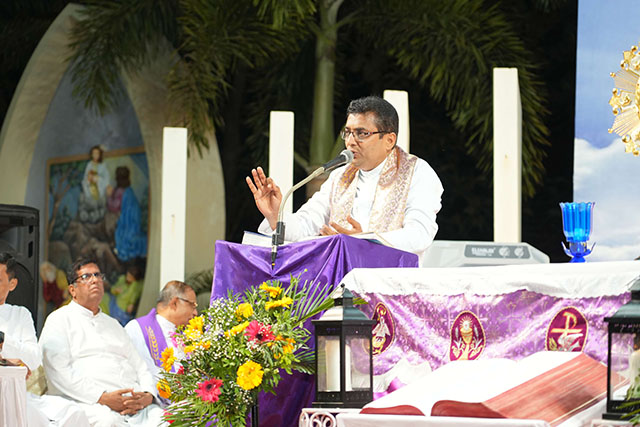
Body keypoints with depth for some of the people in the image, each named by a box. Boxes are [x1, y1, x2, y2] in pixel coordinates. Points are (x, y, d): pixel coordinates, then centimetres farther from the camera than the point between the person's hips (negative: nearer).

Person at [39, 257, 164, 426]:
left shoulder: (113, 325, 31)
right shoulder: (60, 320, 11)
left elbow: (140, 367, 24)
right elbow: (59, 372, -5)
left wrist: (148, 395, -1)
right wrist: (103, 398, -15)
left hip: (135, 405, 5)